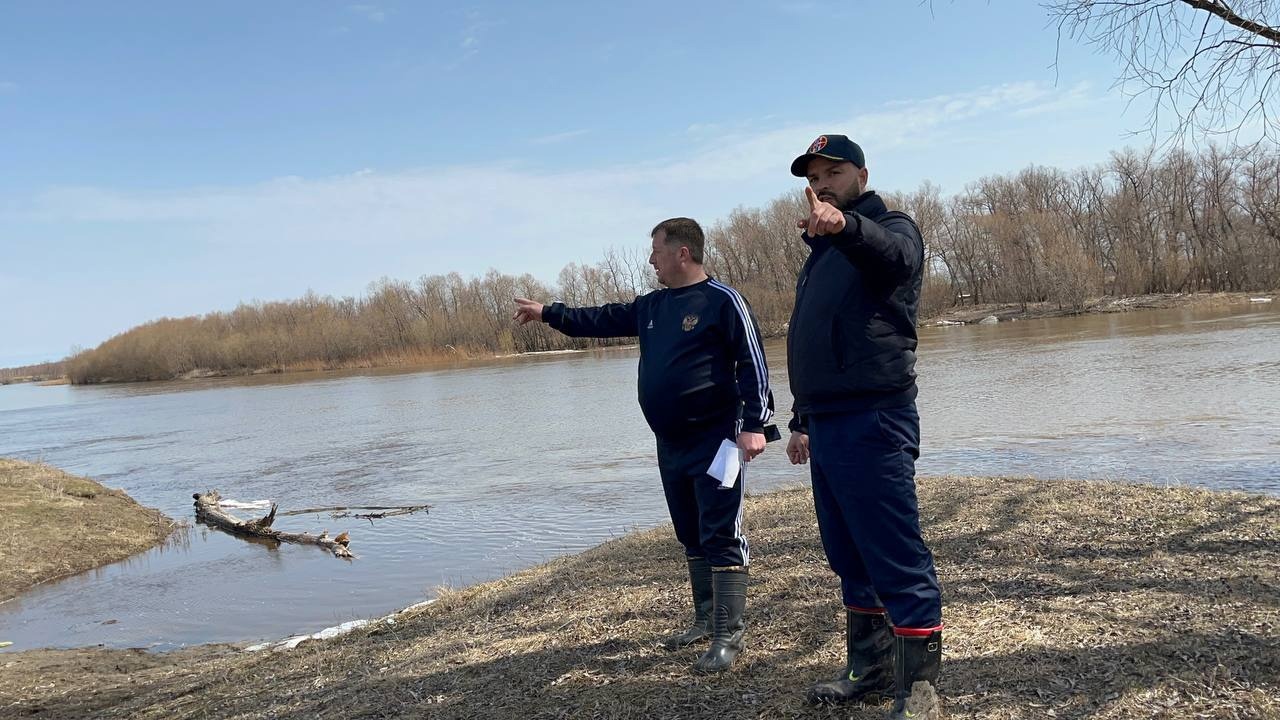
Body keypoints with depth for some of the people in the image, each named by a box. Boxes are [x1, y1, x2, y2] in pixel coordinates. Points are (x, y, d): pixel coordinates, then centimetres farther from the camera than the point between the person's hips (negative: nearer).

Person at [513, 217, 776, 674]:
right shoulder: (652, 306, 14)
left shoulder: (722, 300, -9)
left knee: (721, 538, -6)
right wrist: (548, 313, 22)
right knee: (692, 538, 15)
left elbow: (752, 363, -13)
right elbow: (603, 320, 22)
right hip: (671, 446, 8)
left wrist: (754, 424, -19)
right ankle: (707, 620, 27)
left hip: (715, 443, -8)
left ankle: (728, 636, -2)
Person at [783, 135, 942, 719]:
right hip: (827, 426, 9)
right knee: (851, 561, 14)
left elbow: (897, 254, -28)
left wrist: (845, 224, -49)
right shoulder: (822, 253, 23)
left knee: (898, 561, -7)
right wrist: (804, 419, 24)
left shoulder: (889, 227, -1)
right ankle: (870, 672, 26)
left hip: (872, 423, -9)